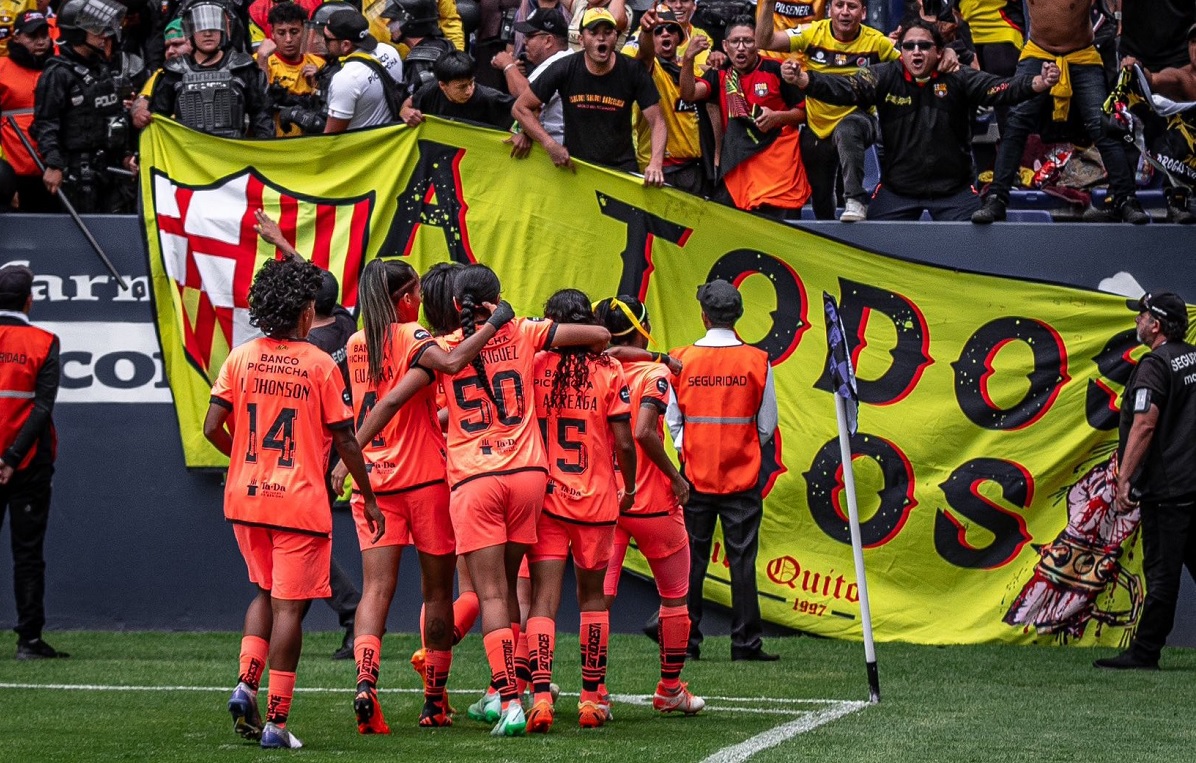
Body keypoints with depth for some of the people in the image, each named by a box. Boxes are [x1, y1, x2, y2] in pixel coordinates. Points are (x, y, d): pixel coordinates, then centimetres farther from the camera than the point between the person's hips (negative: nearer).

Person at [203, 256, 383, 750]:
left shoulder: (240, 358, 2)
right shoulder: (321, 365, -7)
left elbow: (212, 428, -1)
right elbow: (345, 440, -5)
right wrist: (369, 499, 5)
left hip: (245, 499, 4)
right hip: (300, 501, -4)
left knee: (265, 593, 22)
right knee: (289, 606, -1)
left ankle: (246, 683, 3)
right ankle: (276, 719, -3)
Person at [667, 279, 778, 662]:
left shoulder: (682, 360, -4)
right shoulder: (757, 361, -6)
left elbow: (672, 419, 2)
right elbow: (767, 426, 0)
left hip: (695, 474, 1)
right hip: (742, 476, -1)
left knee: (690, 560, 7)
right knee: (742, 560, 2)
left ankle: (686, 641, 7)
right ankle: (745, 642, 2)